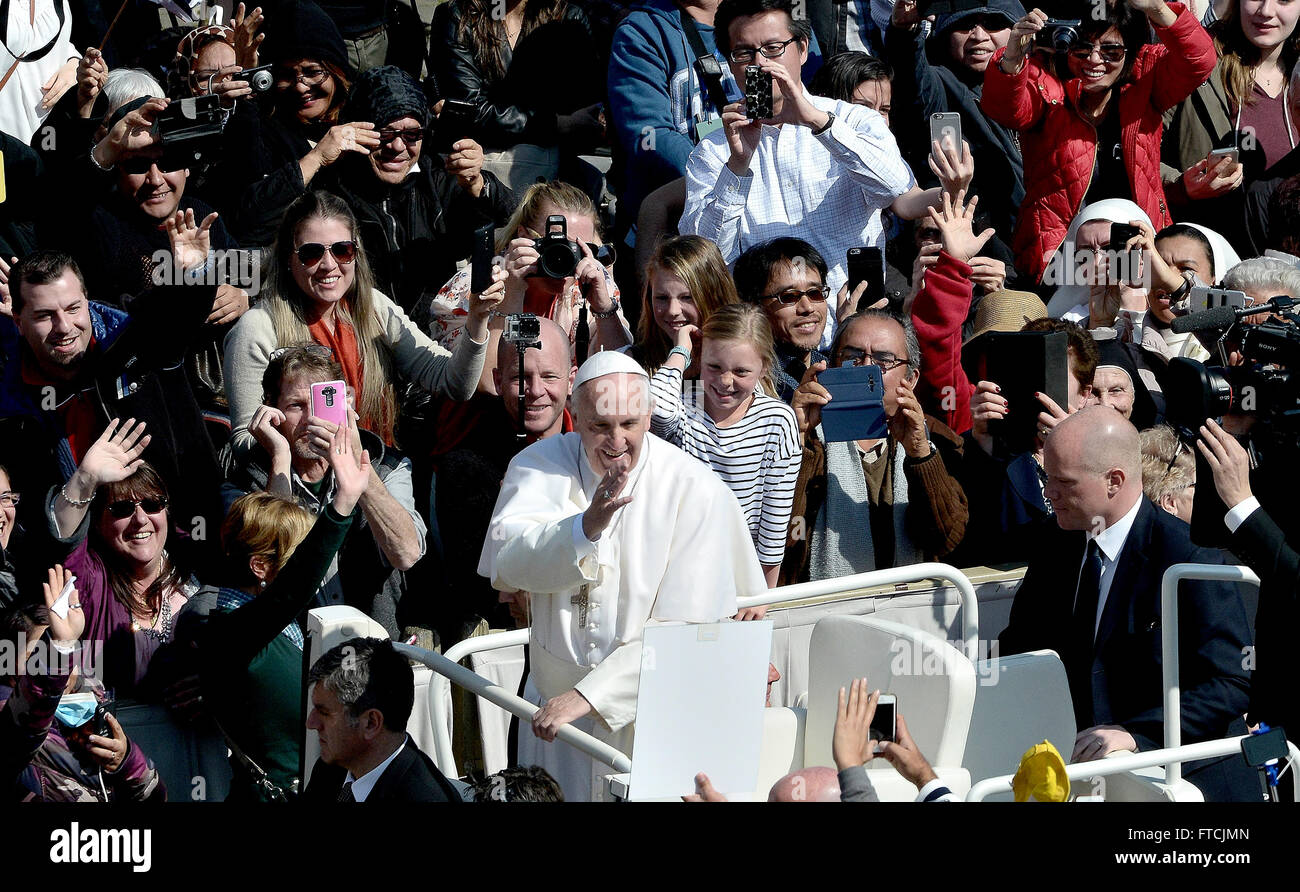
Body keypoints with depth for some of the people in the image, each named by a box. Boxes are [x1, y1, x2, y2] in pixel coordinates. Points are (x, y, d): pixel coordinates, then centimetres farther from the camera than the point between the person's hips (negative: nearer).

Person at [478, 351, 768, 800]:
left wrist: (589, 694, -25)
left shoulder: (697, 490, -14)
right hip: (555, 709, 2)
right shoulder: (539, 466, -5)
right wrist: (588, 524, -38)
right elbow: (506, 566, -21)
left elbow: (684, 630, -19)